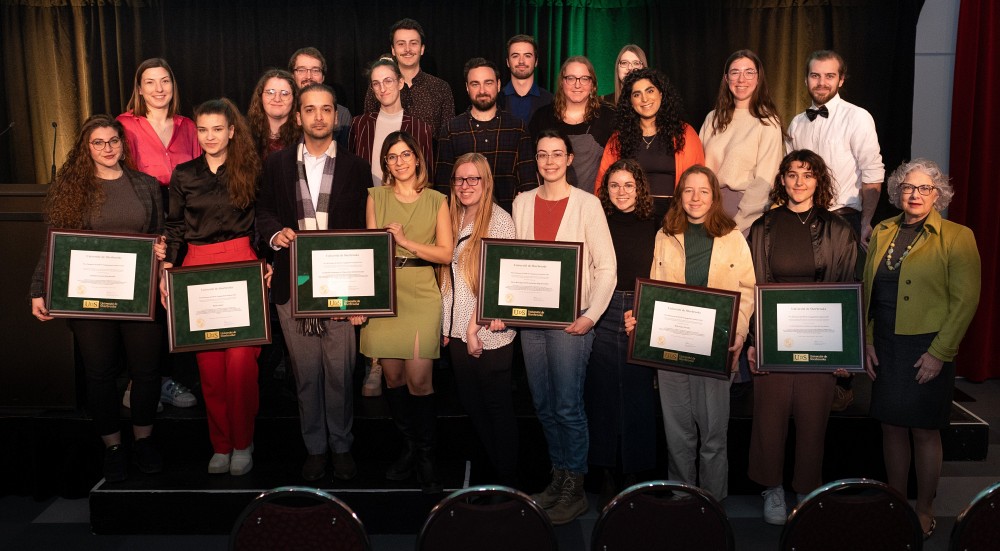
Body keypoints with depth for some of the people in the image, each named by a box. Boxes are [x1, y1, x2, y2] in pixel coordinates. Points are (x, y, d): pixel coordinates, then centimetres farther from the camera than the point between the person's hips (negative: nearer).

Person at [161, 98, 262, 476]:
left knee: (241, 360, -6)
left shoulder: (249, 171, 5)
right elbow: (174, 228, 11)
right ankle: (220, 444, 16)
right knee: (209, 363, 3)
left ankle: (242, 442, 9)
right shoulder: (183, 175, 9)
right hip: (198, 268, 2)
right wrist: (166, 270, 1)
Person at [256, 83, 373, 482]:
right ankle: (314, 446, 23)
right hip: (293, 285, 1)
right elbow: (264, 213, 13)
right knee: (306, 373, 8)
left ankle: (342, 445, 19)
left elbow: (364, 228, 5)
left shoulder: (355, 168, 7)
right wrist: (275, 234, -9)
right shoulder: (277, 164, 10)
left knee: (340, 372, 2)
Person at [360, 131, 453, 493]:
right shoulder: (376, 197, 10)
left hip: (421, 294, -2)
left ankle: (425, 456, 6)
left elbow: (446, 253, 0)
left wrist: (407, 242, -12)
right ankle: (410, 446, 22)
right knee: (392, 377, 4)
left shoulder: (436, 201, 7)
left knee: (418, 379, -9)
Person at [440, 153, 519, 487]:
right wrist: (447, 325, 7)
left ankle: (508, 479, 15)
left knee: (497, 405, 3)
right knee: (470, 401, 14)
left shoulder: (499, 220, -9)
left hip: (489, 333, -7)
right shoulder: (454, 218, 10)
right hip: (457, 330, 7)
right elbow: (448, 276, 12)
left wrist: (475, 327, -15)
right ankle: (492, 463, 29)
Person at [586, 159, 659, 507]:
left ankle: (633, 475, 15)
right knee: (602, 393, 3)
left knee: (638, 395, 2)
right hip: (602, 317, 0)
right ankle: (609, 476, 15)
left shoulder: (654, 228, 6)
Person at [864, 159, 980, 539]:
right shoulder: (882, 233, 9)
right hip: (885, 347, 4)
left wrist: (939, 353, -12)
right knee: (892, 427, 11)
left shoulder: (956, 237, -5)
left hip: (928, 350, -4)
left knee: (924, 432, 4)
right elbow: (867, 290, 11)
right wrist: (867, 341, 4)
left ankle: (924, 511, 21)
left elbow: (966, 300, -8)